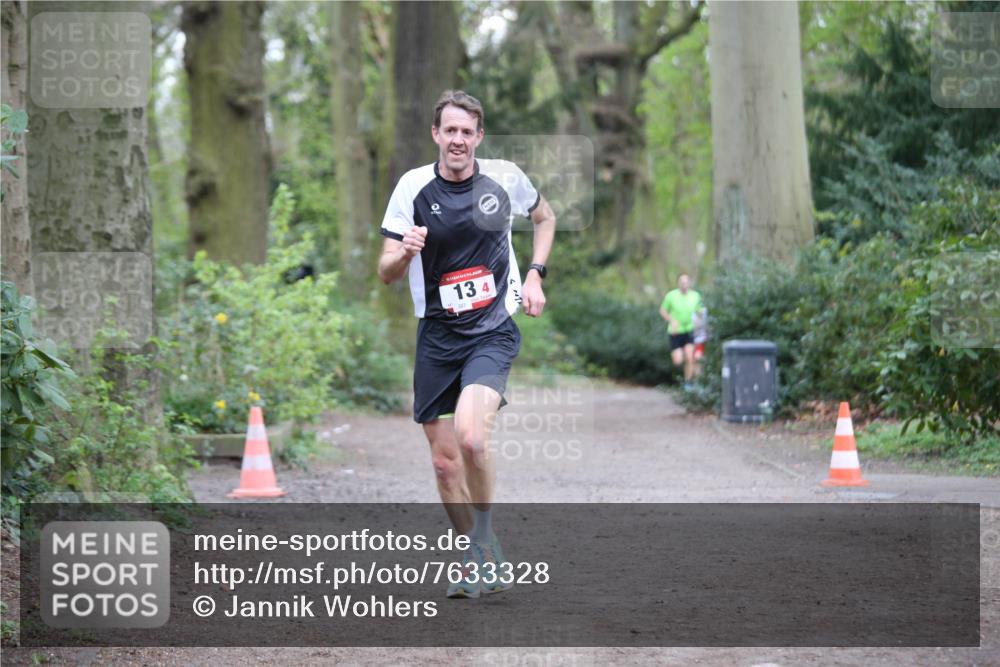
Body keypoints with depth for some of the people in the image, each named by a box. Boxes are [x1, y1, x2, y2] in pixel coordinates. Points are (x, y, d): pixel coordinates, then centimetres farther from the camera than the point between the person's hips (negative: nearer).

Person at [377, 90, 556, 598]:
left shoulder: (504, 177, -3)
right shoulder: (412, 186, -4)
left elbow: (545, 217, 19)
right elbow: (385, 274, -3)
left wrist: (534, 275, 5)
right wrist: (404, 252, -25)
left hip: (493, 332, -2)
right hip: (437, 336, 2)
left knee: (470, 435, -26)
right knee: (444, 460, 5)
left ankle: (484, 535, -2)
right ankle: (478, 562, 24)